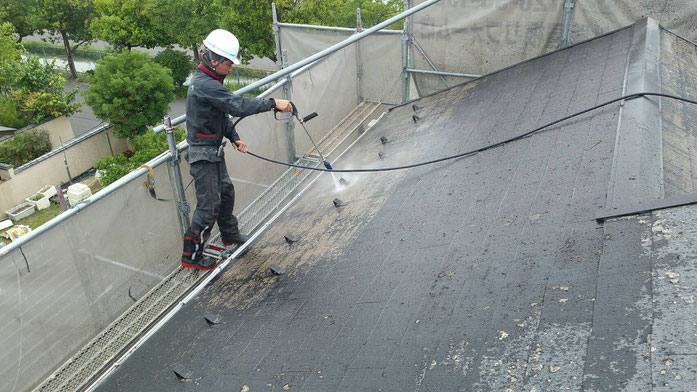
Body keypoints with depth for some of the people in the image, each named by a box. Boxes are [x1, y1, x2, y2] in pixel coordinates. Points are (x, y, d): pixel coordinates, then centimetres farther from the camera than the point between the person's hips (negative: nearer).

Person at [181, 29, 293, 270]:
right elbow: (238, 106, -33)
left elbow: (224, 114, 15)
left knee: (226, 191, 21)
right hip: (203, 153, -10)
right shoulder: (205, 85, -25)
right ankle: (191, 255, 8)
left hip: (214, 150, 10)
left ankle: (230, 236, 40)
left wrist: (234, 138, 5)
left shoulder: (210, 80, 8)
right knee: (209, 205, -4)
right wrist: (273, 103, -29)